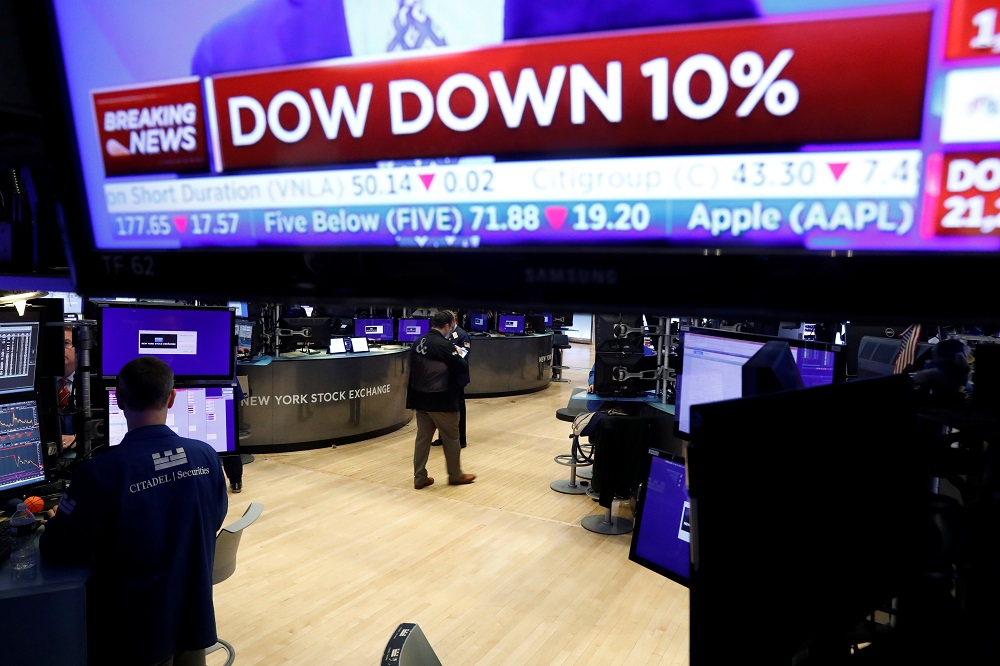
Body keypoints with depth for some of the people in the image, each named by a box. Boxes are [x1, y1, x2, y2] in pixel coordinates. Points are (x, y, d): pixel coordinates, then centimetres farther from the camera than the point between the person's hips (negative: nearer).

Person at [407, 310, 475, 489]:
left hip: (420, 398, 7)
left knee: (423, 437, 12)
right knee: (451, 438, 9)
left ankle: (419, 477, 16)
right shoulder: (444, 345, -19)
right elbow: (463, 368, -17)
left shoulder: (418, 342, 5)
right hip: (440, 400, -7)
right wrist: (459, 354, 3)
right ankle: (455, 475, 22)